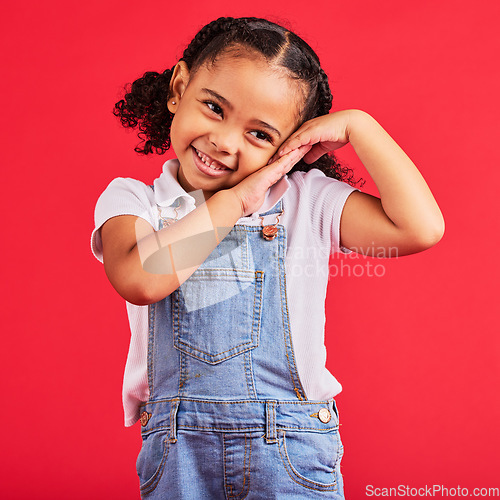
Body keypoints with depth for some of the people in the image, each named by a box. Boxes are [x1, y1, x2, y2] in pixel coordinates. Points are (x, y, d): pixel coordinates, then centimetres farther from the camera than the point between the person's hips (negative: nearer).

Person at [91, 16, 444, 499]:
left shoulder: (306, 200, 0)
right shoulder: (131, 200, 1)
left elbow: (421, 228, -13)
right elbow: (140, 280, -20)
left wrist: (356, 124, -7)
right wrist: (236, 199, -14)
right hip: (178, 450, 1)